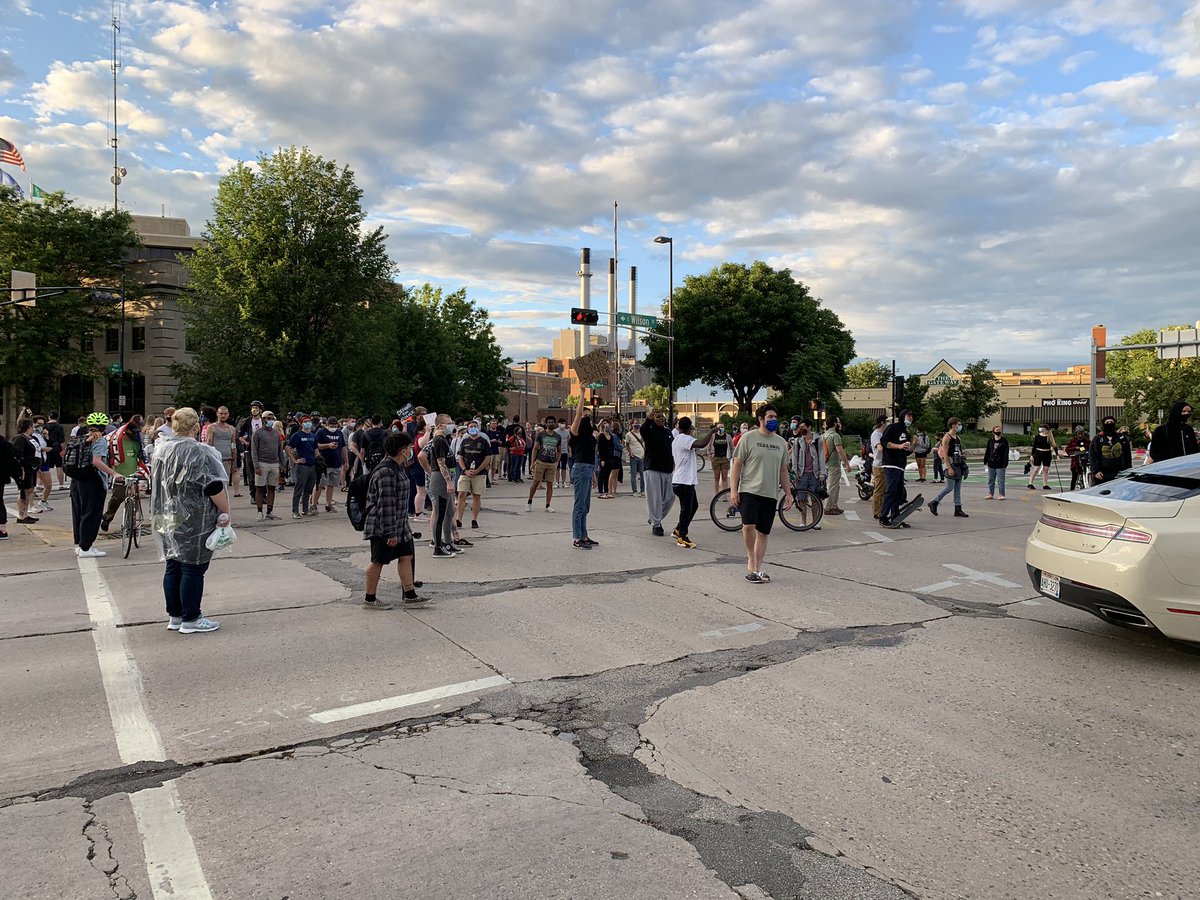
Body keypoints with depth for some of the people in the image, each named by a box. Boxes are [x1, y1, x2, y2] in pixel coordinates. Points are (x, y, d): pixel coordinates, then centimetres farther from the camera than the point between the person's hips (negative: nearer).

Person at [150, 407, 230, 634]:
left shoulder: (161, 450, 9)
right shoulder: (197, 452, -16)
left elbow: (157, 483, 19)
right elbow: (214, 487, -20)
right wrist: (225, 512, -11)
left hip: (167, 520, 8)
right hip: (193, 522, -8)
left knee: (173, 567, 13)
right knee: (193, 568, -2)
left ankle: (174, 616, 21)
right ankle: (191, 619, 4)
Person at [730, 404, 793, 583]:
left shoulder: (781, 442, 14)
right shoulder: (748, 437, -2)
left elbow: (783, 470, 20)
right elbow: (737, 465, -2)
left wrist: (788, 493, 15)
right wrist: (733, 490, -9)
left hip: (770, 494, 5)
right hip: (749, 490, -5)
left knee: (763, 533, 7)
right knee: (748, 525, -22)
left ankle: (757, 568, 18)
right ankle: (751, 559, 1)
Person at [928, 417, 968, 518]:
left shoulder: (957, 438, 16)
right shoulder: (947, 437, -10)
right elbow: (945, 454, -16)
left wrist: (963, 465, 16)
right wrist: (949, 468, -22)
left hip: (958, 464, 8)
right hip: (950, 463, -8)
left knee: (958, 488, 6)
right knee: (950, 487, -10)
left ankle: (958, 510, 7)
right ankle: (934, 502, 4)